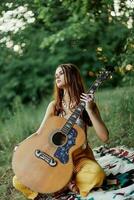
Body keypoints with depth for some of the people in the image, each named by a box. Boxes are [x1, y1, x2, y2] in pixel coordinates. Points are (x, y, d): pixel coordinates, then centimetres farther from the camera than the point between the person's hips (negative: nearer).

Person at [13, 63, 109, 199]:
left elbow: (104, 137, -15)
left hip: (79, 157, -3)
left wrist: (89, 110, -22)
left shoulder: (87, 103, -5)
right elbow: (40, 132, 6)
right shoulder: (54, 105, 4)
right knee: (18, 181, -14)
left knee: (96, 173, -37)